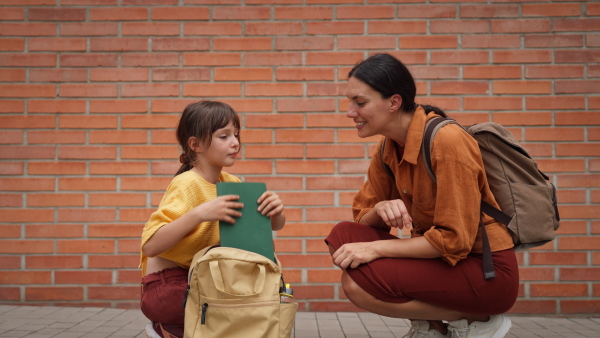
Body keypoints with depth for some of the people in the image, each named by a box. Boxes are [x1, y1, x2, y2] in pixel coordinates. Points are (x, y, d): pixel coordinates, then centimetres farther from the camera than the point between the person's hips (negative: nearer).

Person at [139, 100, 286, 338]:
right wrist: (199, 213, -39)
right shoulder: (187, 185, -18)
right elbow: (150, 246, -28)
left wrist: (275, 210, -20)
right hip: (165, 286, -7)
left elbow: (275, 226, 3)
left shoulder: (230, 183, 4)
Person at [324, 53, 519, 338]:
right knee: (342, 235, -8)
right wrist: (380, 209, -16)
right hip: (440, 258, 8)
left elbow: (454, 240, -22)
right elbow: (362, 216, 7)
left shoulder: (447, 141, -21)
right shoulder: (388, 149, 3)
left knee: (359, 284, -23)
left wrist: (376, 248, -21)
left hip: (487, 270, -8)